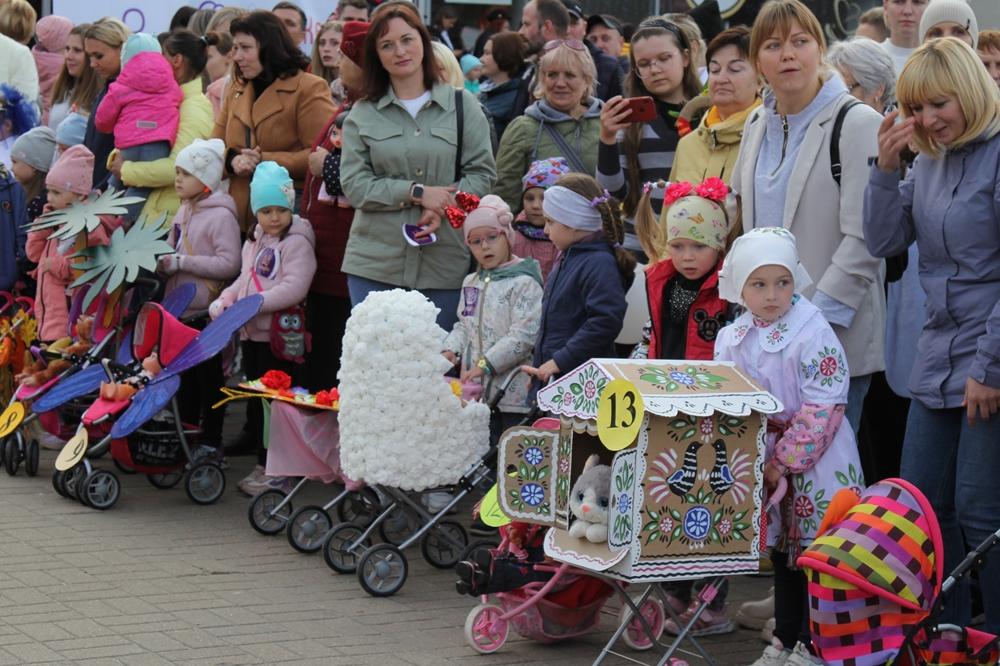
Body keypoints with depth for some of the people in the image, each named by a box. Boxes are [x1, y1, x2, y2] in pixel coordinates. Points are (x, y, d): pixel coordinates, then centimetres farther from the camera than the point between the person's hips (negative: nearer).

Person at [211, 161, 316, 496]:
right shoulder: (255, 241, 16)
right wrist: (223, 301, 4)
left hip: (279, 335, -9)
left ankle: (277, 472, 0)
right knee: (256, 402, 14)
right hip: (252, 333, 9)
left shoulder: (297, 242, -11)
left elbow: (294, 288, -21)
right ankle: (263, 464, 24)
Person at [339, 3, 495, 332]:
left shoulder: (462, 105, 6)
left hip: (444, 265, 0)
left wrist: (443, 206, -15)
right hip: (375, 265, 0)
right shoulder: (363, 114, 6)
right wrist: (418, 193, -12)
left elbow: (483, 174, 3)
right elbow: (354, 184, -2)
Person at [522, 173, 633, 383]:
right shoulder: (567, 259, 15)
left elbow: (606, 321, -24)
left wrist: (560, 361, -23)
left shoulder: (600, 264, -16)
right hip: (550, 376, 10)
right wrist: (538, 365, 21)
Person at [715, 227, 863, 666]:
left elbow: (823, 408, -20)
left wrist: (785, 460, -19)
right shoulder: (731, 340, 2)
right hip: (765, 463, 6)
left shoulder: (813, 335, -17)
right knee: (782, 552, 16)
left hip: (816, 465, -6)